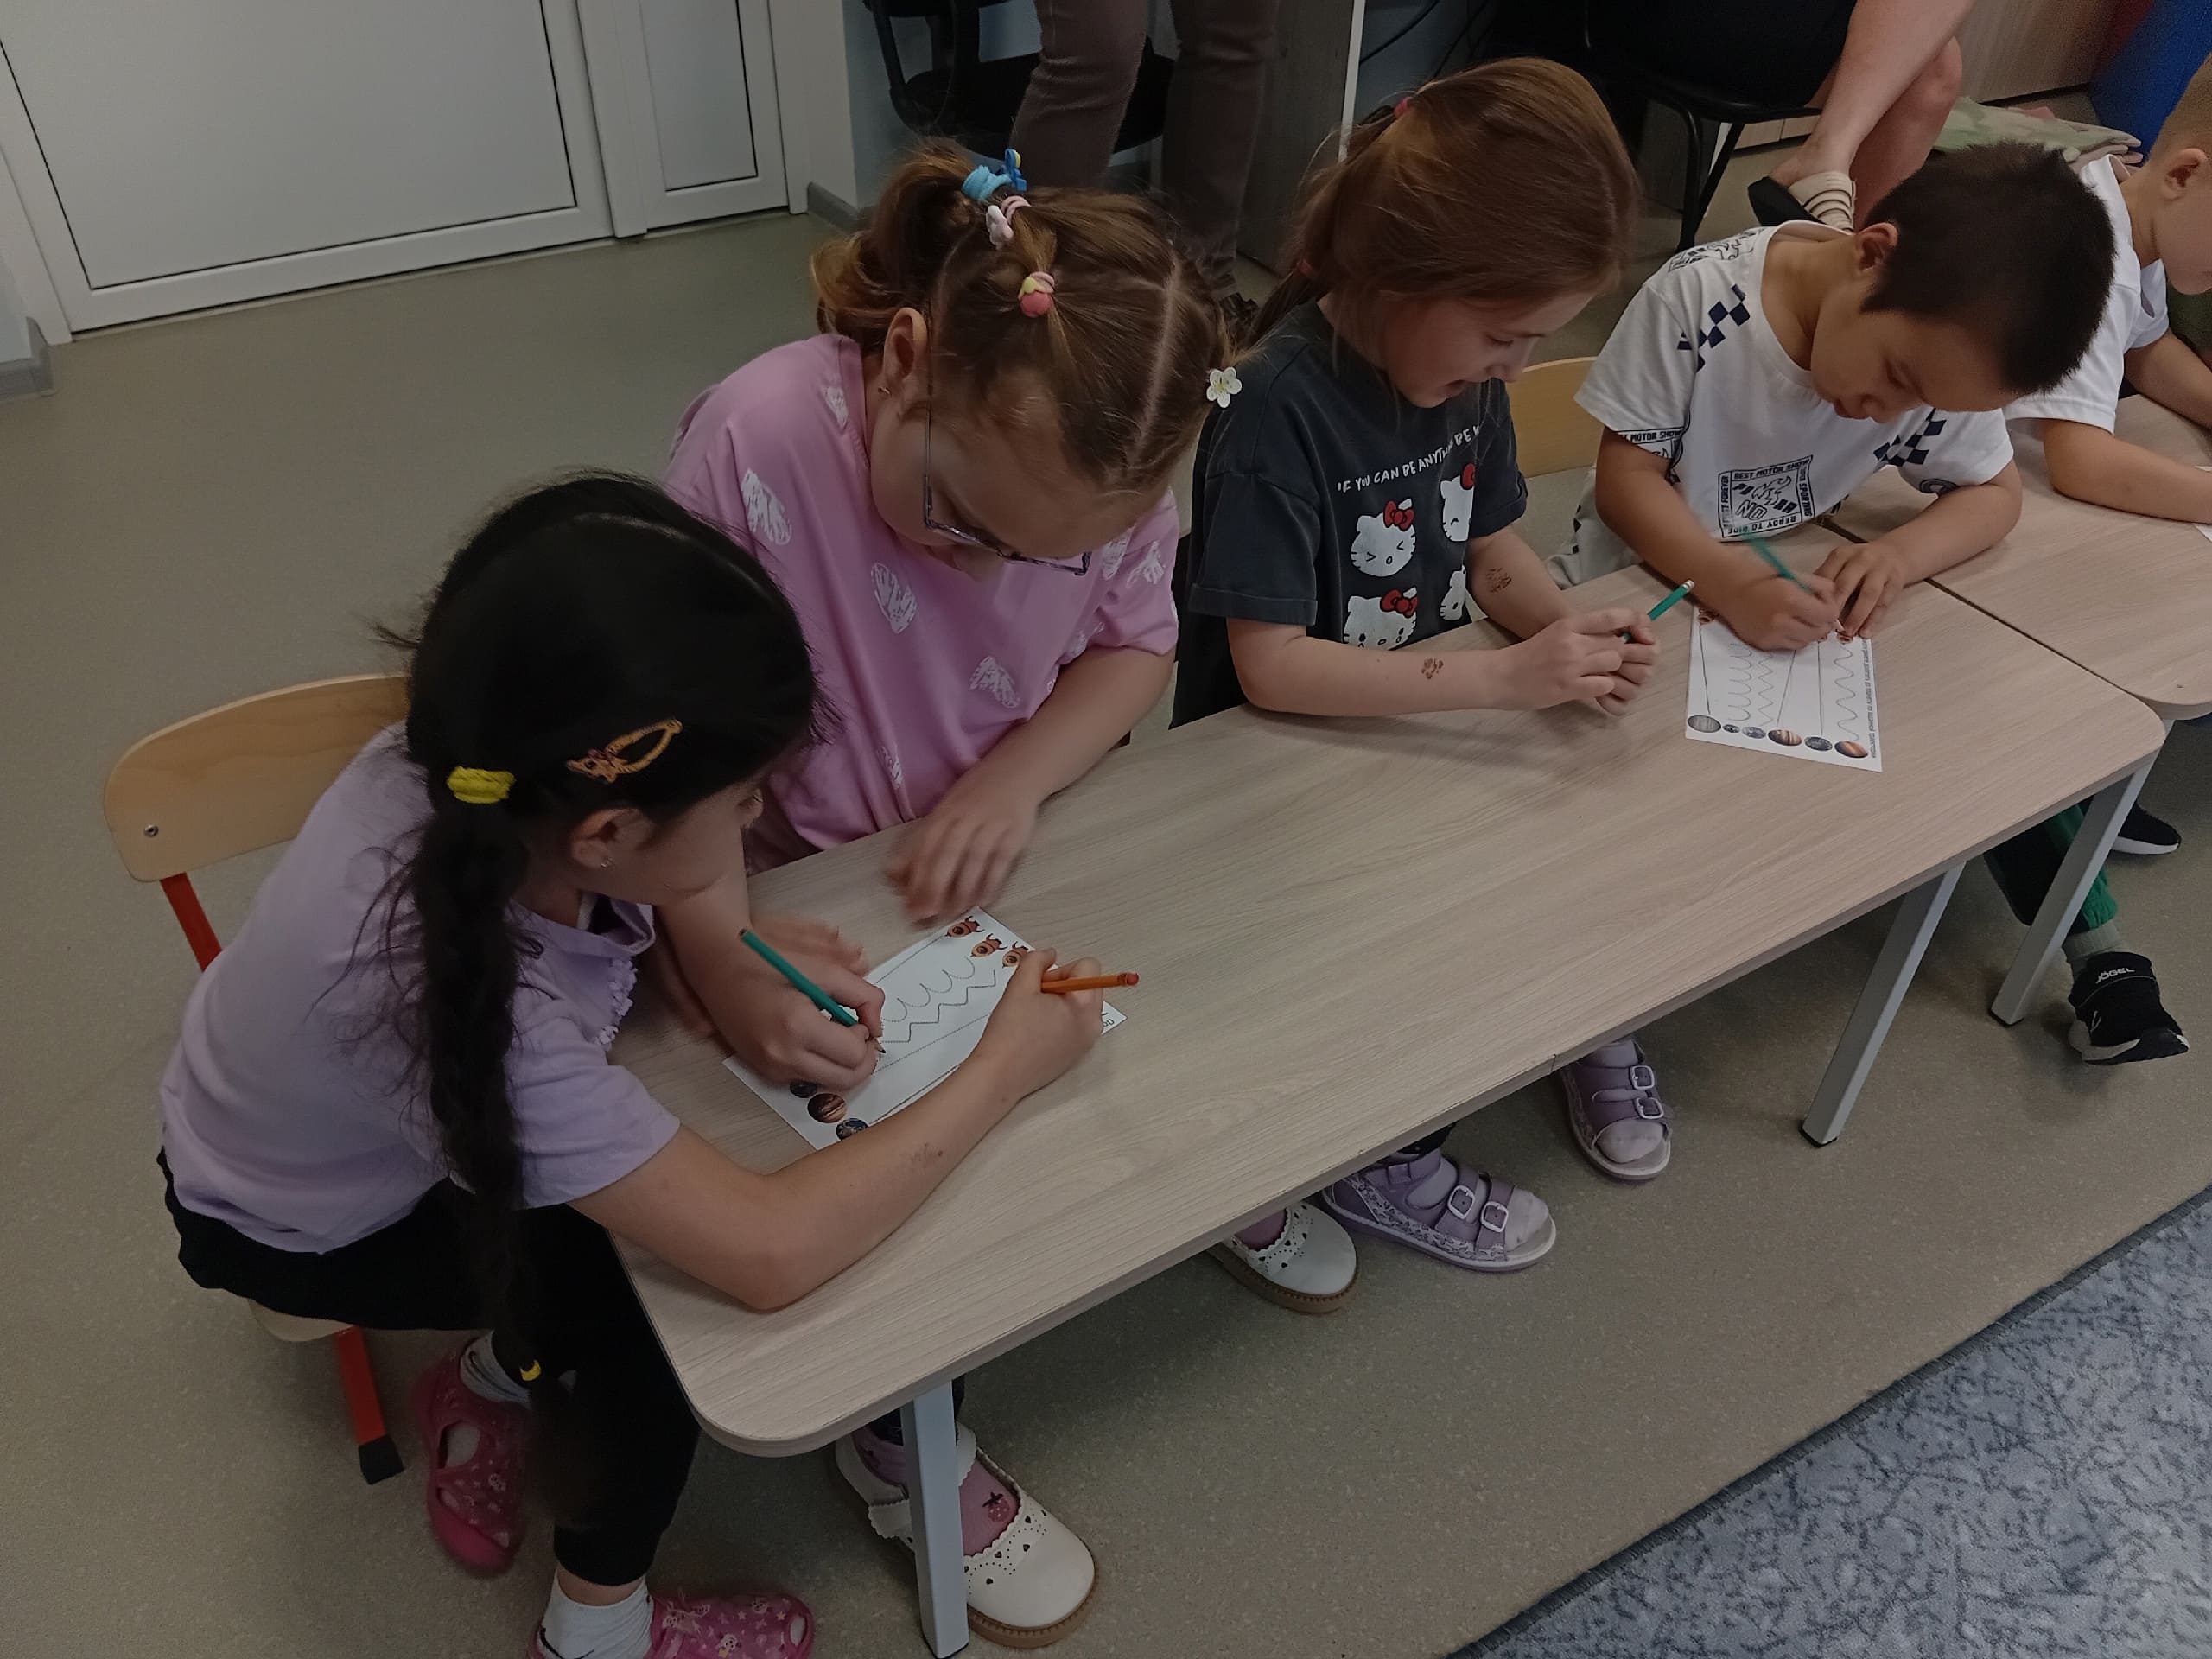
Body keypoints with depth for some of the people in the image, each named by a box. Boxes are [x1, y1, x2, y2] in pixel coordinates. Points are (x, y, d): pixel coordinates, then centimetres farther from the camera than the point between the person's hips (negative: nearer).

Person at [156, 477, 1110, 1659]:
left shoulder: (478, 770, -28)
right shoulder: (455, 992, -46)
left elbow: (688, 864, -4)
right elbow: (770, 1256, -42)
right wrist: (1005, 1070, -33)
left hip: (429, 1107, 6)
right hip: (305, 1233, -6)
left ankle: (493, 1380, 23)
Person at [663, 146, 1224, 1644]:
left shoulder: (1102, 470, -19)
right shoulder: (756, 444, -31)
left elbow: (1137, 645, -4)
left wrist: (1015, 778, -22)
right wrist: (726, 969, -41)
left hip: (1015, 865, 4)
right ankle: (894, 1434, 11)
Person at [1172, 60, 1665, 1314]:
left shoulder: (1467, 372, -4)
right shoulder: (1283, 409, -26)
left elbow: (1497, 554, 7)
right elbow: (1271, 665, -28)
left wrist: (1571, 631, -15)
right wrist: (1505, 677, -32)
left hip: (1427, 723, 7)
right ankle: (1378, 1162, 2)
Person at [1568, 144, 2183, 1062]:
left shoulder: (1943, 347, -13)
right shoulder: (1699, 296, -27)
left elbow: (1994, 491, -1)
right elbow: (1626, 476, -21)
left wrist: (1900, 554, -24)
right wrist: (1732, 584, -38)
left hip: (1795, 595, 4)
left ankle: (2096, 947, 10)